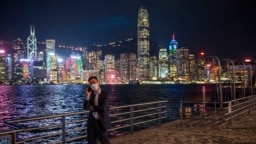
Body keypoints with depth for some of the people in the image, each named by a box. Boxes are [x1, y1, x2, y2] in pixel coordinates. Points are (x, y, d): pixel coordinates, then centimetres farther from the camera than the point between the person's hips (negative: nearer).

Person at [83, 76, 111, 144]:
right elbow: (86, 107, -6)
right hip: (91, 122, 5)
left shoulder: (105, 94, -10)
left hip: (101, 122, -5)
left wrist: (92, 108, -7)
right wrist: (87, 95, -17)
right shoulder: (90, 94, 5)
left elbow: (103, 108, -22)